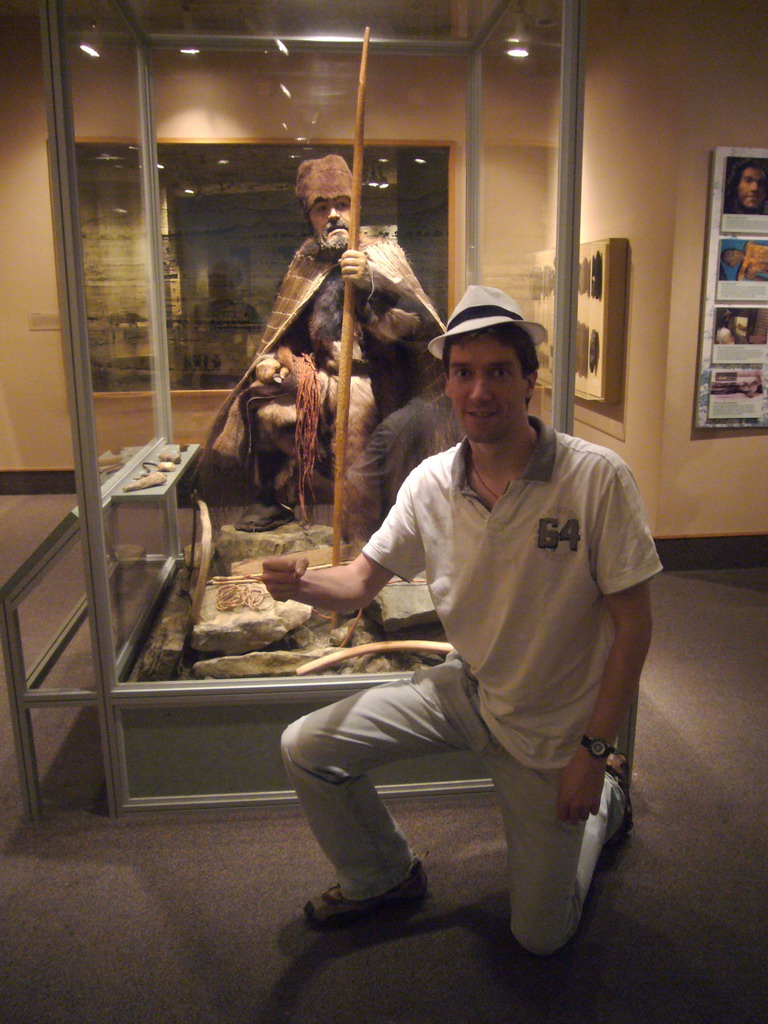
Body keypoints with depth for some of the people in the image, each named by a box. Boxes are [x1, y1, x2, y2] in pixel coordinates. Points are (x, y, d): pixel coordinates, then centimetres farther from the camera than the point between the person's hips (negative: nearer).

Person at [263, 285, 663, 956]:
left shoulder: (597, 479, -23)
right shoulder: (431, 482, -10)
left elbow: (634, 623, -17)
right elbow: (361, 581, -3)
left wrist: (594, 749, -18)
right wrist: (301, 582, -25)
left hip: (552, 726, -3)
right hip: (464, 687, 4)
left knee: (541, 936, 7)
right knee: (307, 749, -5)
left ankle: (608, 794, 35)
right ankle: (385, 877, 23)